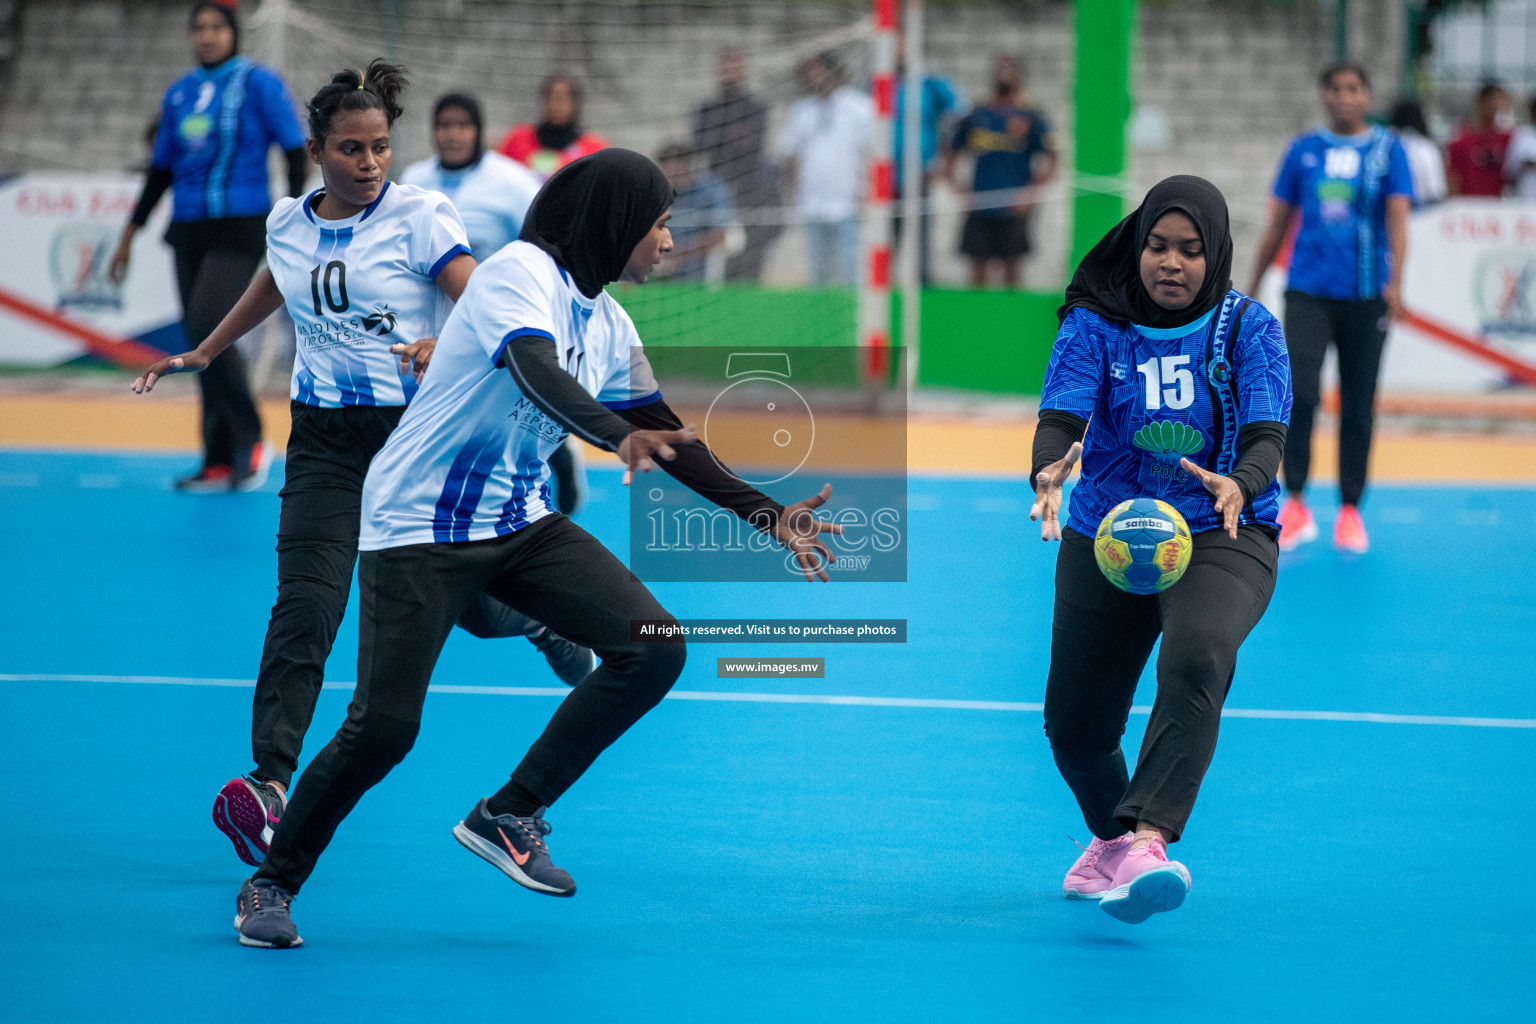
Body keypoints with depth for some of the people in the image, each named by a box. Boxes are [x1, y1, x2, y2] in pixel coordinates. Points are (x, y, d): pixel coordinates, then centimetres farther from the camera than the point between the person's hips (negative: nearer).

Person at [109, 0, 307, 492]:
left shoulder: (259, 83, -4)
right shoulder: (179, 93, 12)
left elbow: (296, 151, -5)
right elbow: (161, 169, 19)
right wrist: (130, 234, 18)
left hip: (240, 229, -6)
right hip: (190, 230, 6)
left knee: (208, 328, -20)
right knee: (200, 343, 3)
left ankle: (251, 441, -6)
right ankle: (219, 464, 7)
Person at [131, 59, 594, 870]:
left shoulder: (419, 216, -9)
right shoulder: (286, 224, 4)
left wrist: (446, 347, -36)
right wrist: (203, 354, 34)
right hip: (326, 435, 2)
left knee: (466, 599, 10)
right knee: (305, 605, -16)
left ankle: (546, 621, 48)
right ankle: (270, 783, -25)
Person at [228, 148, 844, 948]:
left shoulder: (607, 323, 8)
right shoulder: (522, 273, -16)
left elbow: (665, 435, 15)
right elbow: (536, 371, -35)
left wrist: (769, 517, 10)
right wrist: (620, 434, -51)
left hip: (522, 522, 8)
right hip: (418, 527, -8)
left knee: (653, 649, -8)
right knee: (383, 727, -14)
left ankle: (509, 817, 5)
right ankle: (271, 885, 9)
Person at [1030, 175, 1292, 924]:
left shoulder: (1248, 329, -6)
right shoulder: (1095, 325, -5)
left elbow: (1267, 436, -17)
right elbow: (1061, 416, -18)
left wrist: (1239, 485, -40)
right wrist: (1049, 471, -42)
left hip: (1222, 538, -2)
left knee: (1195, 661, -34)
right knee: (1074, 728, 6)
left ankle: (1147, 841, -45)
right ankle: (1111, 837, 39)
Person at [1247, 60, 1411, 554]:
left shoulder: (1387, 150, 3)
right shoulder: (1304, 150, 7)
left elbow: (1397, 217, -6)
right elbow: (1278, 222, 13)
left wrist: (1395, 281, -21)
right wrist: (1252, 288, 15)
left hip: (1365, 296, 0)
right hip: (1308, 291, 0)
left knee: (1358, 406, 5)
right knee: (1299, 391, -16)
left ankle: (1350, 512, 17)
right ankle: (1295, 505, -6)